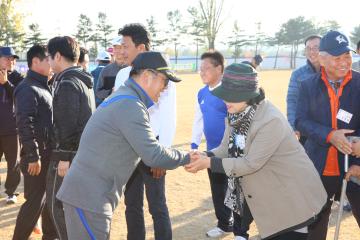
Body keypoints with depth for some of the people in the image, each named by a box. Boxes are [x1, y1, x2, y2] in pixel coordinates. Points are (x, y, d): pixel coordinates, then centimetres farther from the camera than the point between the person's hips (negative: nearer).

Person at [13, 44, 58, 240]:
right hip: (36, 155, -9)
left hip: (48, 152, 9)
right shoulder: (28, 89, -15)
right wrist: (33, 156, -24)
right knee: (35, 201, -3)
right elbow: (25, 125, -22)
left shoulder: (43, 87, 14)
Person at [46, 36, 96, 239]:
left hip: (69, 153, -9)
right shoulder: (84, 80, 13)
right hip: (85, 151, 9)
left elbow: (67, 123, -20)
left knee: (58, 205, 1)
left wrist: (64, 157, -18)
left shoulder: (67, 83, -16)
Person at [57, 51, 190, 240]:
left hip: (87, 192, 11)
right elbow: (153, 156, -21)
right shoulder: (130, 105, -18)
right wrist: (187, 157, -5)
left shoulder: (122, 97, 17)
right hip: (88, 197, -11)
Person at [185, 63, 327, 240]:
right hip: (268, 194, 8)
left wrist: (208, 163, -26)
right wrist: (203, 156, -20)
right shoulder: (236, 114, -4)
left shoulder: (271, 120, -30)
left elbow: (251, 163, -28)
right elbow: (227, 148, 0)